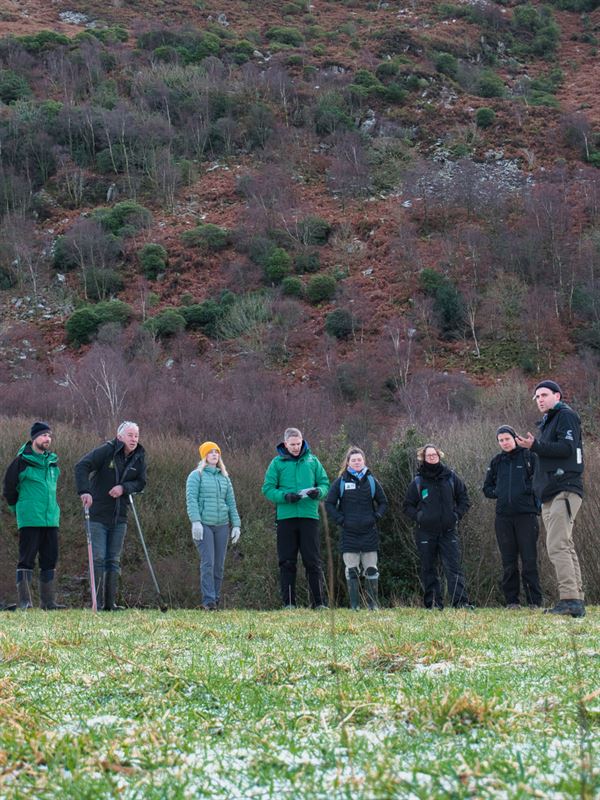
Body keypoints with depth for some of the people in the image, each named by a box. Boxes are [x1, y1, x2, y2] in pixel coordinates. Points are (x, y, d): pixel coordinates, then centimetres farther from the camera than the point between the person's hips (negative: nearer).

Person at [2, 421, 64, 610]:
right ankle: (24, 601, -1)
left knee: (50, 559, 7)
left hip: (51, 519, 6)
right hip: (30, 520, -6)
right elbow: (9, 487, 2)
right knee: (27, 559, -4)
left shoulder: (53, 461, 12)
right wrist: (17, 507, 8)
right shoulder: (22, 460, -5)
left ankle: (48, 601, 12)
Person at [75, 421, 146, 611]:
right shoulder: (106, 451, -11)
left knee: (114, 560, 7)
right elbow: (81, 466, -19)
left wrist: (124, 488, -14)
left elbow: (141, 483, 6)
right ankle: (97, 602, 0)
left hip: (119, 517, 5)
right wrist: (84, 491, -32)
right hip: (98, 515, -5)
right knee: (98, 558, -6)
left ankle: (110, 602, 11)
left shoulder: (139, 457, 5)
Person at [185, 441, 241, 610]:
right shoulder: (196, 475, 3)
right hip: (204, 524, -5)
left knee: (219, 565, 3)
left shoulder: (224, 477, 18)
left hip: (222, 525, 5)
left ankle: (216, 599, 9)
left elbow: (231, 502, 18)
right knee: (207, 562, -13)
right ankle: (208, 600, -15)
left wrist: (236, 524, 10)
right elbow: (191, 499, -6)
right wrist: (195, 521, -17)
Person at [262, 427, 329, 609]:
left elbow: (325, 484, 11)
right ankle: (288, 603, 7)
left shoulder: (312, 460, 10)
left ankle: (318, 602, 2)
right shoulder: (277, 463, 5)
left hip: (309, 516, 1)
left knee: (313, 561, -1)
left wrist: (318, 492, -12)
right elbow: (267, 489, 1)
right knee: (287, 562, 3)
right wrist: (285, 496, -16)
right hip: (286, 517, 0)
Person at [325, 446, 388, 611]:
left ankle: (374, 603, 10)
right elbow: (329, 504, 3)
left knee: (371, 570, 3)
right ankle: (354, 605, 4)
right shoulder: (340, 482, 2)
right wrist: (340, 520, -6)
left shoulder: (371, 481, 7)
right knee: (352, 571, 0)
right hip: (349, 534, -1)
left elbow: (383, 502, 15)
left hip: (369, 533, 1)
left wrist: (376, 517, -1)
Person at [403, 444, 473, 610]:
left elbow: (464, 499, 13)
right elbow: (408, 506, 9)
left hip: (448, 532, 0)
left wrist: (457, 514, -2)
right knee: (429, 570, 4)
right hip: (425, 532, 0)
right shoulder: (418, 481, 3)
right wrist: (418, 517, -8)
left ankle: (460, 601, -13)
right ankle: (433, 603, 9)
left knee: (454, 567, -8)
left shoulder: (450, 477, 5)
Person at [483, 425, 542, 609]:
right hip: (503, 516, 4)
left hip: (526, 514, -4)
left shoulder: (529, 456, 3)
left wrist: (526, 490, -13)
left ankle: (535, 601, -2)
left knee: (529, 560, -6)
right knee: (508, 562, 4)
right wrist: (498, 493, 3)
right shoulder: (496, 461, 15)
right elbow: (487, 488, 21)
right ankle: (511, 601, 8)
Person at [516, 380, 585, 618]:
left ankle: (569, 599, -22)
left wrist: (535, 446, -17)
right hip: (550, 495, 10)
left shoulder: (566, 416, -2)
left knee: (557, 546, -18)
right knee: (565, 547, 7)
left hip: (565, 491, -10)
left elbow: (567, 447, -16)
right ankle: (577, 602, 7)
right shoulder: (548, 422, 26)